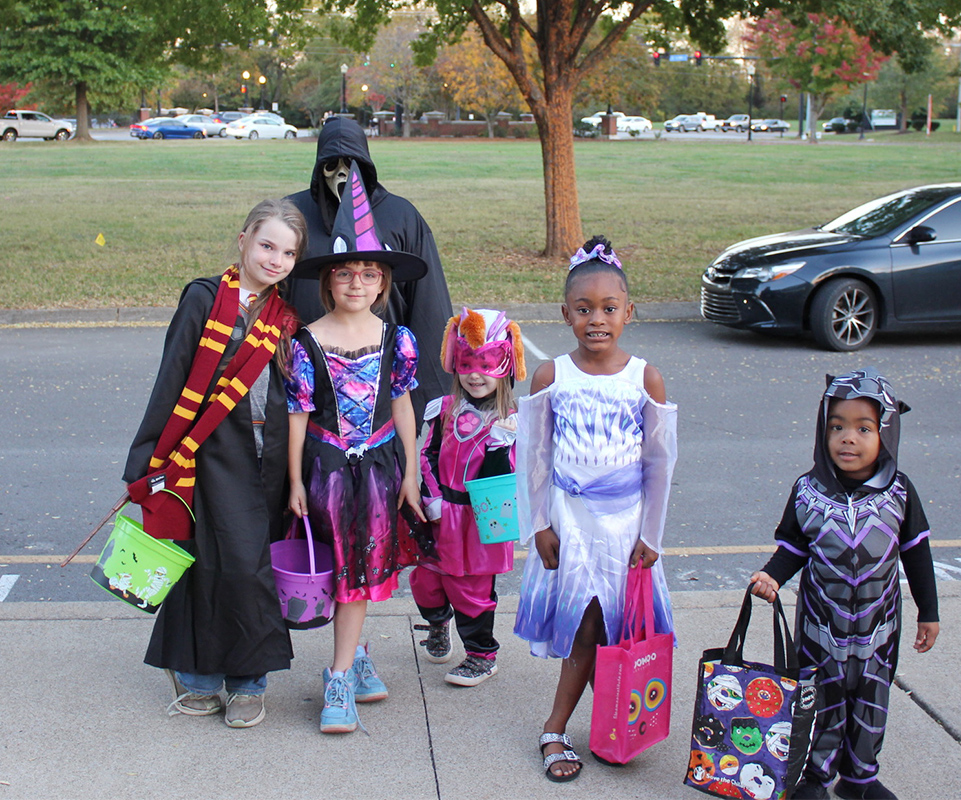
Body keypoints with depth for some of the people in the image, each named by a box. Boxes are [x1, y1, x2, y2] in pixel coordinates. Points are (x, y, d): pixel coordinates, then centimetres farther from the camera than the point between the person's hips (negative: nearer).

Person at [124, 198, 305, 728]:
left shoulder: (286, 316, 10)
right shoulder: (204, 298, -2)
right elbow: (173, 380, -4)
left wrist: (294, 473, 12)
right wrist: (153, 460, -6)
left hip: (268, 460, 3)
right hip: (214, 455, -3)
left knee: (254, 568, 3)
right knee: (230, 562, -7)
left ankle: (247, 682, 18)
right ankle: (199, 678, 12)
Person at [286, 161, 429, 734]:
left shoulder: (397, 339, -2)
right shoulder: (307, 343, -7)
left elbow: (403, 407, 4)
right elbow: (298, 415, -3)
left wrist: (410, 474, 6)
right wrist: (296, 482, -1)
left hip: (379, 464, 1)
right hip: (327, 465, -1)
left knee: (361, 569, 5)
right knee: (341, 567, 5)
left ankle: (340, 678, 13)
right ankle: (356, 653, 23)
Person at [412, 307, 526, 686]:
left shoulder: (509, 420, -8)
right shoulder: (445, 409, 3)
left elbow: (500, 477, -12)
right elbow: (428, 456, 5)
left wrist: (499, 444, -28)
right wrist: (431, 498, -5)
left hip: (480, 517, -4)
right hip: (440, 514, 4)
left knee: (471, 590, 1)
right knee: (425, 581, 11)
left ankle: (482, 655, 21)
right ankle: (438, 624, 44)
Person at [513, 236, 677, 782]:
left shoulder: (646, 380, -6)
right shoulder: (551, 378, -5)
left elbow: (661, 462, -1)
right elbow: (533, 457, 1)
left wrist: (650, 535, 0)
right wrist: (540, 525, -1)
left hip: (625, 520, 1)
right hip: (568, 517, 0)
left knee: (606, 626, 3)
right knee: (584, 626, 1)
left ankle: (557, 728, 18)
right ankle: (558, 731, 16)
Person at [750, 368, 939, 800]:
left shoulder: (898, 492, -9)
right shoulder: (808, 490, -11)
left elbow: (916, 552, 1)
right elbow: (793, 547, -3)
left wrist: (928, 611, 6)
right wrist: (772, 575, -22)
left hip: (878, 624, 2)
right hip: (822, 621, -1)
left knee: (871, 703, 16)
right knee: (821, 701, 10)